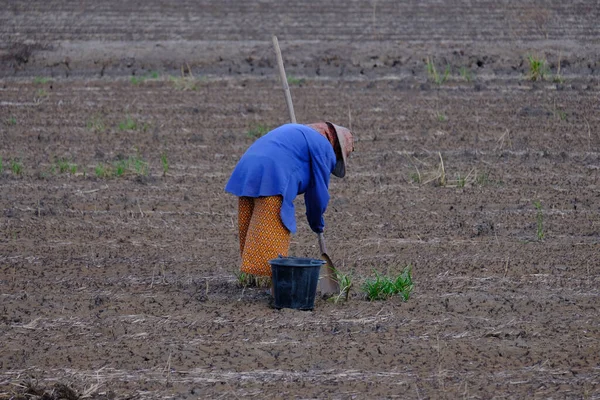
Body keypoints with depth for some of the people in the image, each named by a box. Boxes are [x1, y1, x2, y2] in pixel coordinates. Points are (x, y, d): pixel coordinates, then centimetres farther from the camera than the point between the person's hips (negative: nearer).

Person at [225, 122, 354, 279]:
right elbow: (319, 191, 8)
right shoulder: (324, 148, 7)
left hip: (246, 177, 8)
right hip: (272, 184, -8)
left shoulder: (294, 131, 32)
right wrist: (317, 222, 24)